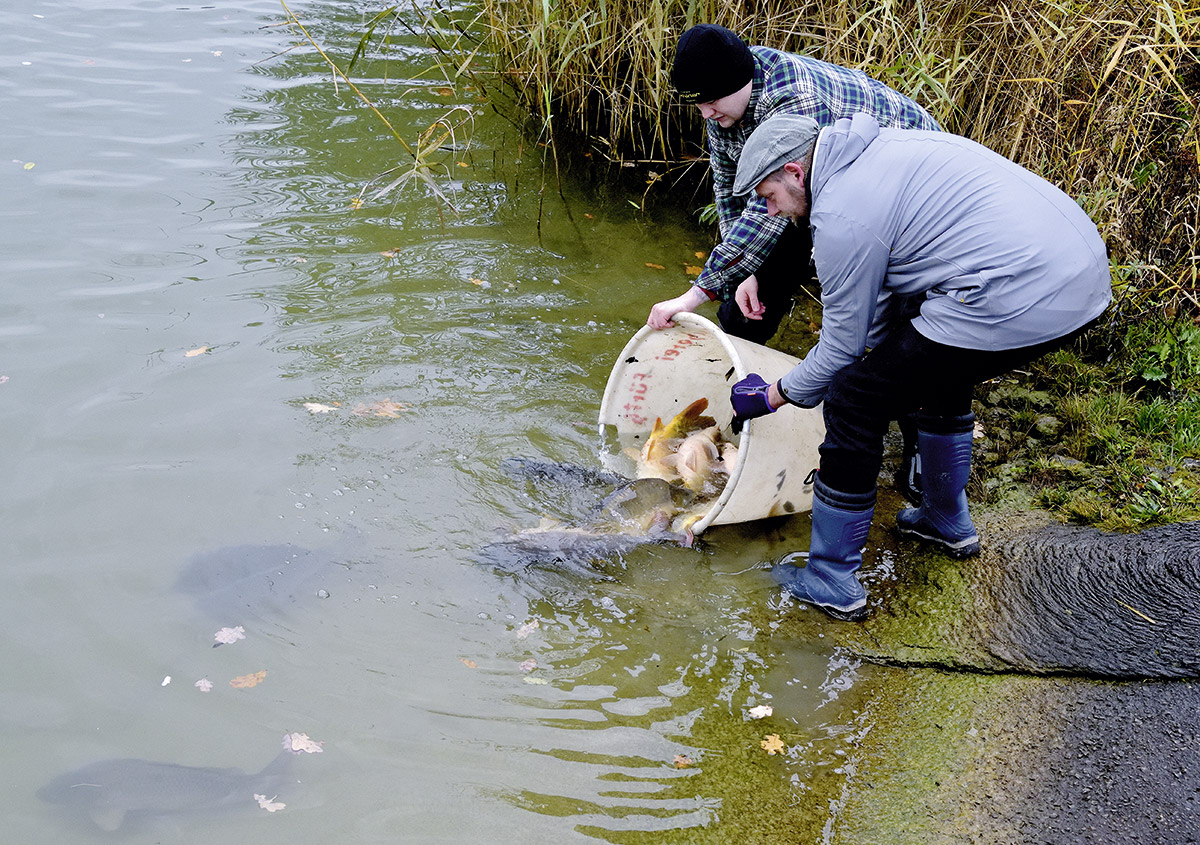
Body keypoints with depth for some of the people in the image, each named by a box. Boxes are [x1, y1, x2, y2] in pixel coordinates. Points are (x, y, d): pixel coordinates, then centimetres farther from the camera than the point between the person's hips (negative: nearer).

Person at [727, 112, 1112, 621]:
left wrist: (771, 396, 18)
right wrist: (875, 363, 40)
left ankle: (832, 582, 12)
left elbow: (843, 345, 3)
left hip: (1016, 302, -10)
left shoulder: (841, 216, -7)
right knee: (940, 374, 34)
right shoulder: (881, 148, 22)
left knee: (853, 403, 2)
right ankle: (947, 521, 50)